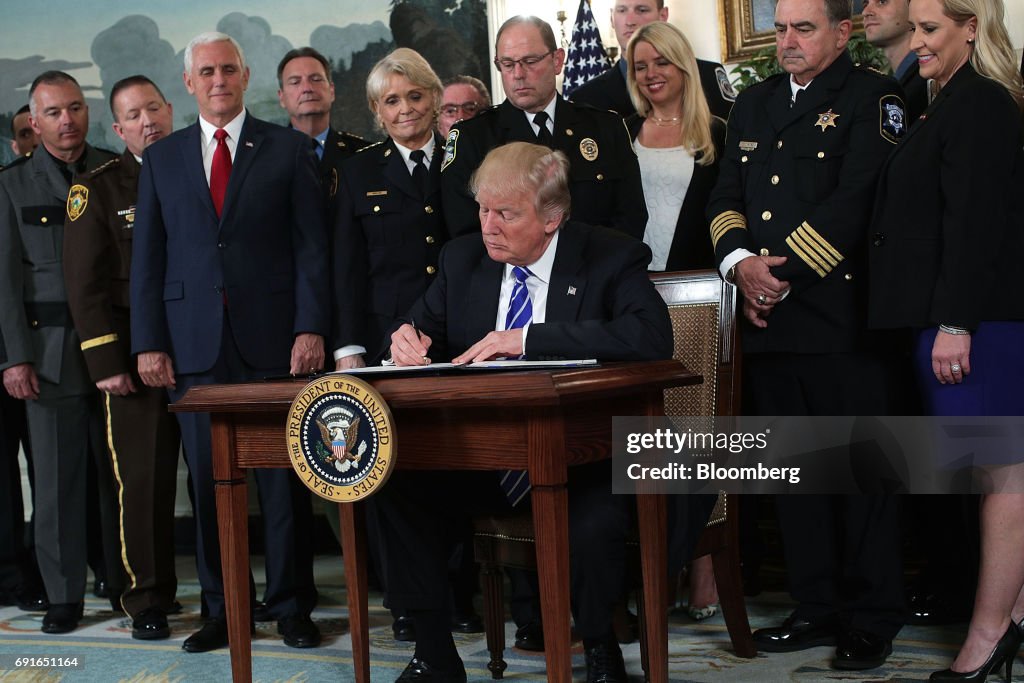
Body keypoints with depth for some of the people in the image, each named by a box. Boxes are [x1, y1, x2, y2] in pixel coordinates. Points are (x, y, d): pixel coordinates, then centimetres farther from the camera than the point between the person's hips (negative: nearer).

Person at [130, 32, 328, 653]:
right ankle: (223, 609, 15)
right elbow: (147, 257, 10)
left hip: (274, 339, -2)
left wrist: (311, 328, -8)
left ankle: (292, 606, 13)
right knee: (208, 480, 5)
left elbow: (312, 246, 1)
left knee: (285, 478, 2)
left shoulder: (290, 149, 6)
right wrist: (149, 342, 2)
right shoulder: (162, 158, 12)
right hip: (194, 342, 2)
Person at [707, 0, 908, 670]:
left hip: (842, 319, -6)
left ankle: (872, 621, 10)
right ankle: (818, 608, 22)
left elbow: (855, 201, -13)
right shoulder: (754, 103, 20)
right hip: (768, 320, 6)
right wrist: (741, 261, -5)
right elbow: (726, 196, 14)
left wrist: (784, 273, -14)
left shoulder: (872, 98, -1)